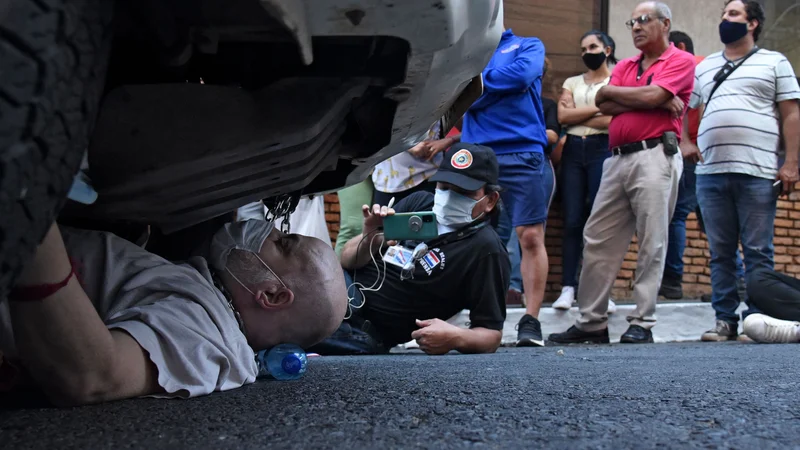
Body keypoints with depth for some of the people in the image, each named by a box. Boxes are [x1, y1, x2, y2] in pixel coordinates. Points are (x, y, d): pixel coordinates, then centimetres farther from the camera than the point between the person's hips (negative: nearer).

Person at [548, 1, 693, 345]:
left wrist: (612, 91, 3)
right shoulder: (624, 67, 22)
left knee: (651, 244, -4)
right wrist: (656, 103, -5)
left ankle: (642, 323, 1)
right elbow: (603, 105, 5)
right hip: (618, 159, 7)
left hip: (655, 155, -7)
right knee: (597, 239, 3)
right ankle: (591, 322, 8)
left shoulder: (680, 61, 4)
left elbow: (651, 95, -13)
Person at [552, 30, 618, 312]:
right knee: (572, 221, -2)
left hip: (602, 149, -4)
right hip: (573, 150, 4)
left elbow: (610, 120, -8)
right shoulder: (572, 83, 19)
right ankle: (568, 288, -2)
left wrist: (576, 114, -1)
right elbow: (562, 116, 3)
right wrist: (596, 108, -3)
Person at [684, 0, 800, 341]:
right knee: (720, 253, 4)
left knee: (758, 252, -3)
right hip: (711, 173, 4)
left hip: (757, 173, -4)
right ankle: (725, 320, 9)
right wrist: (685, 143, 6)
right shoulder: (704, 67, 21)